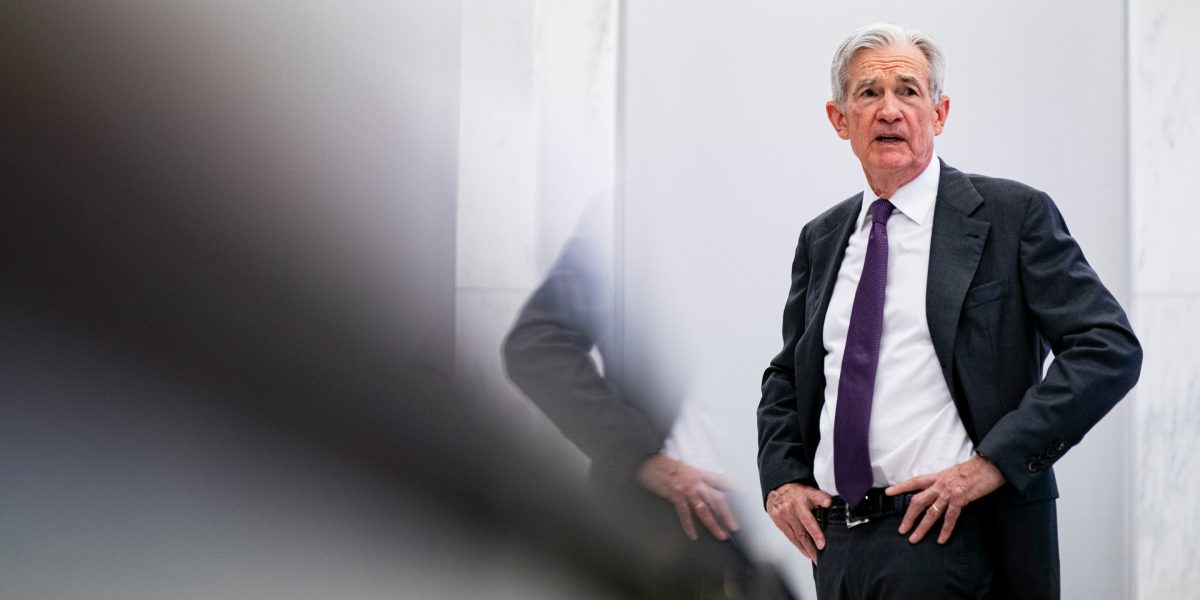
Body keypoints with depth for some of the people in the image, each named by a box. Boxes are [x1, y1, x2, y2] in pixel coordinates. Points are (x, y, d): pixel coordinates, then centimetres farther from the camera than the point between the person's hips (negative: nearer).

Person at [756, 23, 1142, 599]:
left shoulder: (1015, 214, -3)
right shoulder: (820, 239, 14)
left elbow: (1110, 348, -10)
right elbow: (786, 378, 24)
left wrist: (993, 461, -17)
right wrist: (781, 477, 5)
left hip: (948, 535, -5)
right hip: (837, 540, 5)